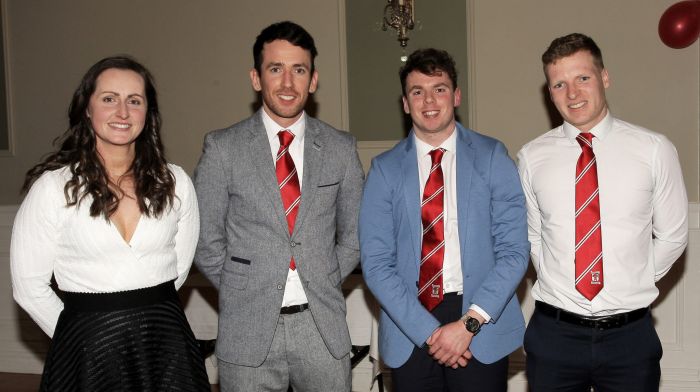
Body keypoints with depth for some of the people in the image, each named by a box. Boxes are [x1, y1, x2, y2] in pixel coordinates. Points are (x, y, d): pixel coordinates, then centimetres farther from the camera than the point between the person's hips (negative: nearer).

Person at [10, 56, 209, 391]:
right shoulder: (53, 187, -8)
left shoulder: (174, 182, 0)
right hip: (89, 351, -2)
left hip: (167, 344, 3)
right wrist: (83, 334, 3)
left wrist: (146, 308, 10)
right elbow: (29, 287, -3)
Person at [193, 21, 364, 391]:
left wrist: (323, 284, 4)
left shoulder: (341, 148, 2)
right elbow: (205, 240, 0)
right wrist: (242, 290, -1)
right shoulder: (222, 148, -4)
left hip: (323, 327, 2)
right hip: (248, 330, -1)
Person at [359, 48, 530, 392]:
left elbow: (514, 251, -4)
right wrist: (428, 331, -12)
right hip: (409, 334, 1)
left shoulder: (492, 157, 1)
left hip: (482, 327, 0)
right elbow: (375, 263, -3)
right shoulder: (384, 169, 2)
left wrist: (469, 322, -13)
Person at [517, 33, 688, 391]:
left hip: (630, 334, 0)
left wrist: (634, 285, 3)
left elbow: (672, 236, 4)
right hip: (554, 332, 1)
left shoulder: (655, 150, -5)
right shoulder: (531, 158, -3)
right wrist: (559, 284, 4)